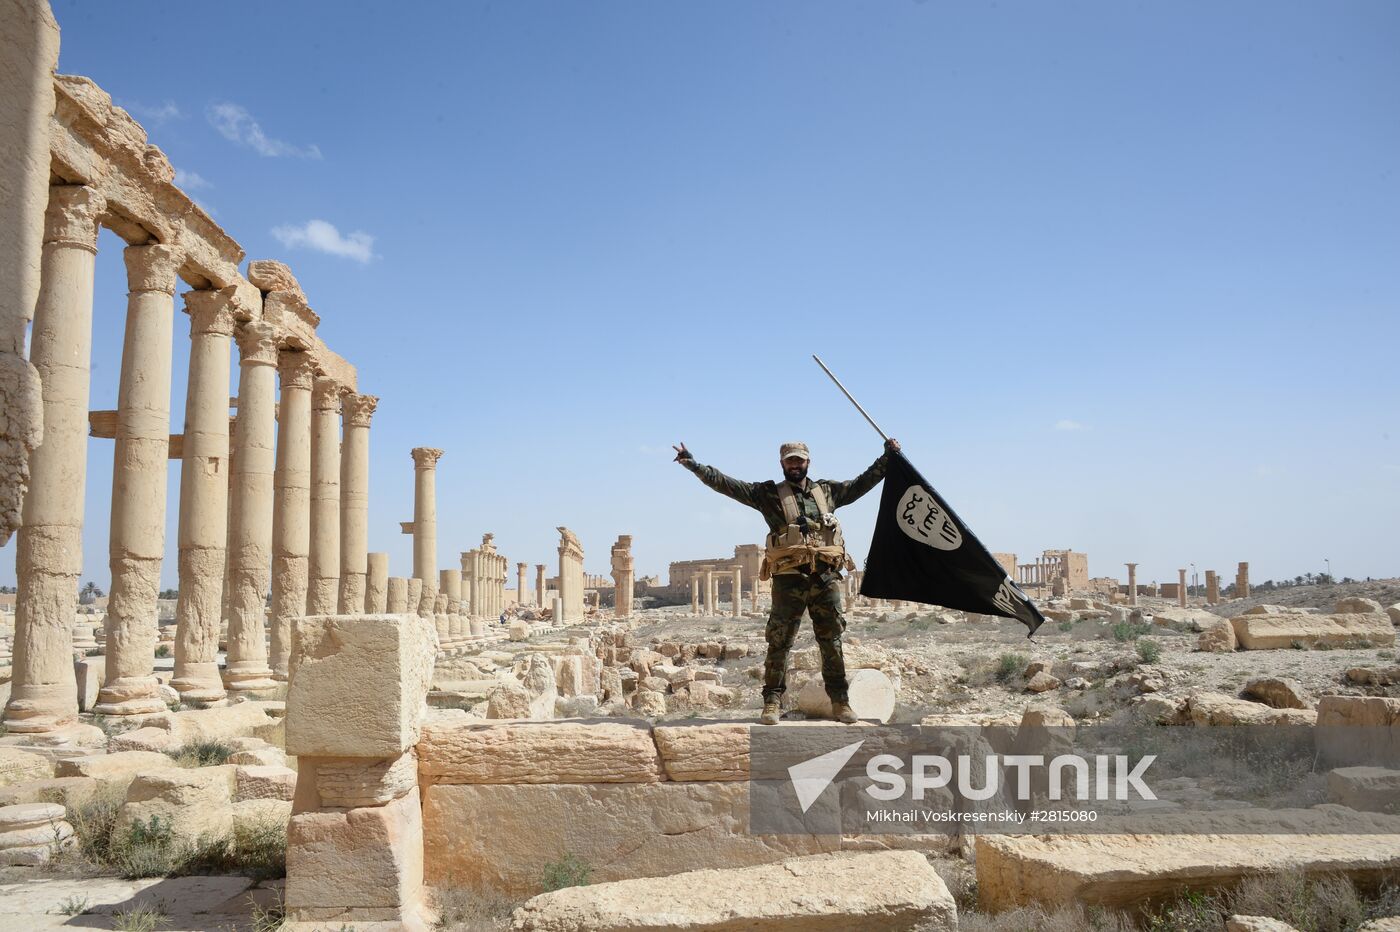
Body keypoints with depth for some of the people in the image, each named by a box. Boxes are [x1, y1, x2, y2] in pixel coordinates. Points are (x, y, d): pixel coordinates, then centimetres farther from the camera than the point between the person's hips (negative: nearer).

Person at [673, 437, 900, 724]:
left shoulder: (827, 491, 16)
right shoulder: (769, 493, 7)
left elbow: (862, 482, 25)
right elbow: (725, 484, 2)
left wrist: (887, 458, 23)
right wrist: (693, 465, -5)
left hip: (826, 576, 2)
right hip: (788, 579, -2)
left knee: (832, 641, 5)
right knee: (779, 642, -3)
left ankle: (840, 702, 12)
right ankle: (772, 703, 3)